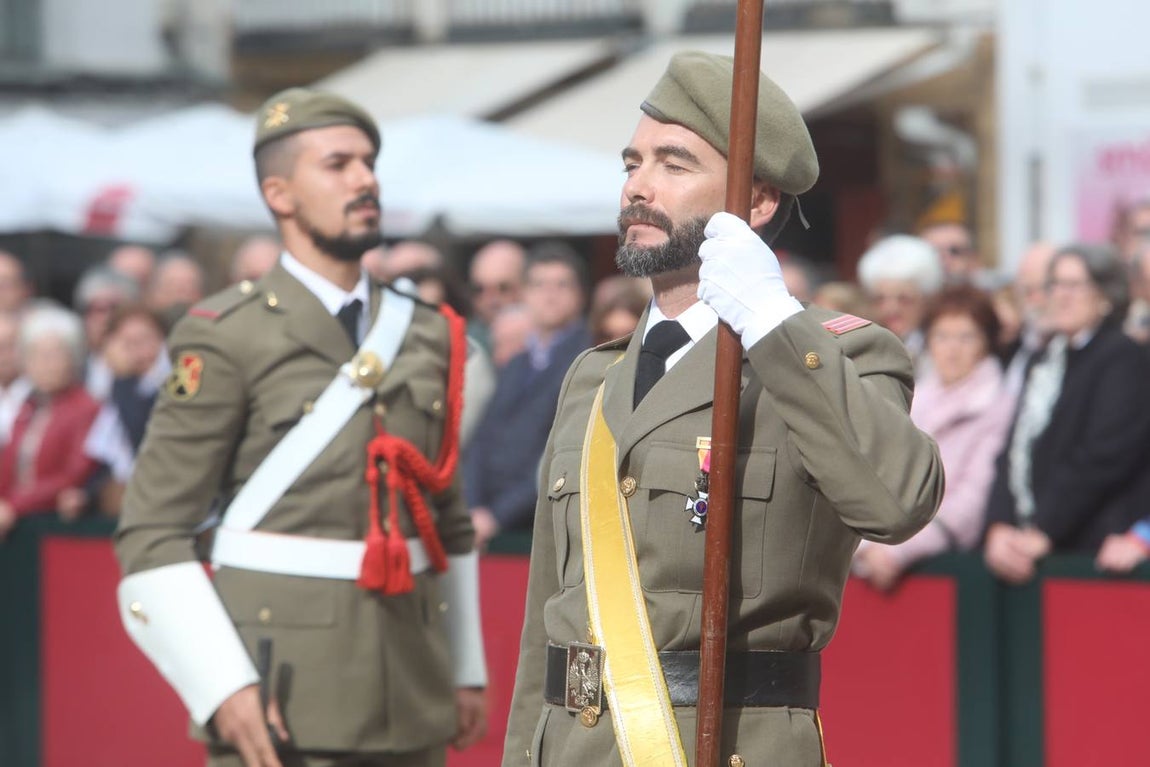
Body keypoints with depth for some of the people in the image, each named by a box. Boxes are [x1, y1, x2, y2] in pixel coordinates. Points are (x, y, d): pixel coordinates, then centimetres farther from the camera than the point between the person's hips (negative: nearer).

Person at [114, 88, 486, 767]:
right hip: (281, 708, -5)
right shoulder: (226, 340, -5)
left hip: (412, 708, 5)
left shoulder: (428, 336, 12)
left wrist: (467, 671, 16)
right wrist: (222, 687, -16)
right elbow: (153, 533, -8)